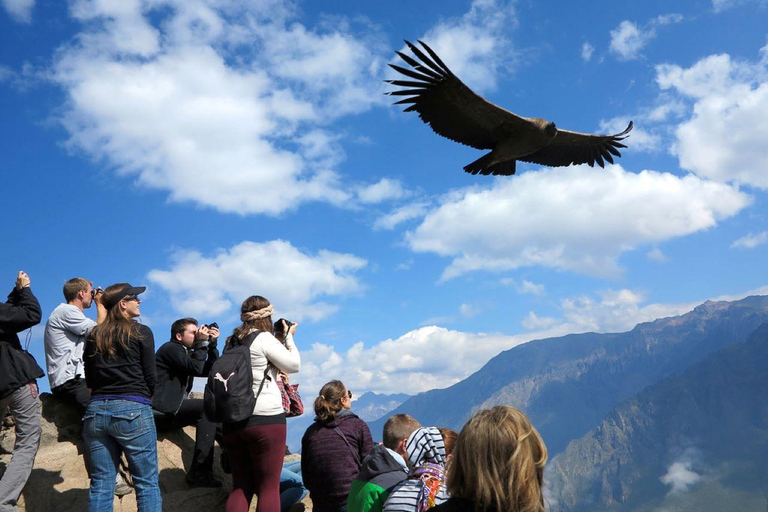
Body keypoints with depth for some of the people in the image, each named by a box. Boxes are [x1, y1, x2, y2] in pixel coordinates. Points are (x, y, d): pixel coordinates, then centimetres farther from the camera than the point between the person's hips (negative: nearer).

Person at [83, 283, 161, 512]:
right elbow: (151, 377, -2)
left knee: (101, 484, 8)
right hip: (132, 411, -5)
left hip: (96, 410, 5)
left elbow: (89, 379, 14)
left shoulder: (94, 336, 12)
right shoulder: (140, 332, -2)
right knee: (147, 483, 0)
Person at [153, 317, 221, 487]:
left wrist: (212, 343, 8)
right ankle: (200, 472, -27)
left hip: (174, 409, 10)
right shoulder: (170, 348, -7)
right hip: (161, 411, -10)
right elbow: (196, 368, -21)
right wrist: (202, 342, -13)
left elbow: (211, 370, 15)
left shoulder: (186, 351, 22)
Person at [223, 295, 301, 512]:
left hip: (233, 420, 7)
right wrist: (289, 337, 9)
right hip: (265, 419, -7)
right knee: (269, 488, 0)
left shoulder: (232, 342, 13)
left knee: (241, 486, 12)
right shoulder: (264, 338, -8)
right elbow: (294, 365, -3)